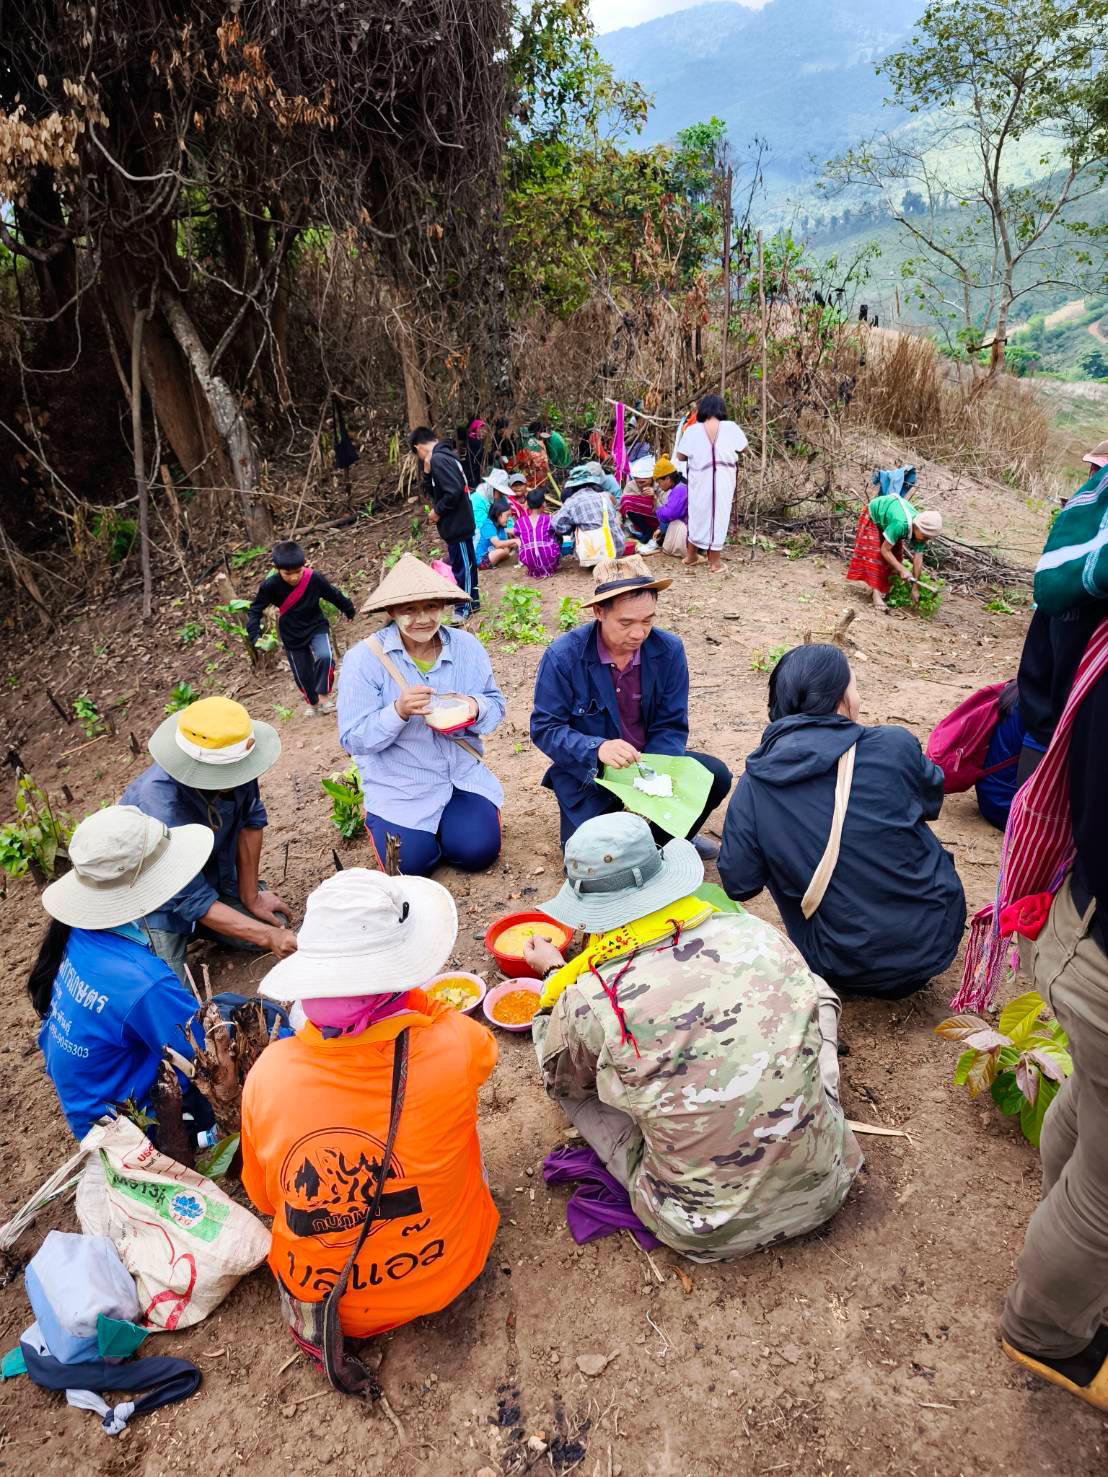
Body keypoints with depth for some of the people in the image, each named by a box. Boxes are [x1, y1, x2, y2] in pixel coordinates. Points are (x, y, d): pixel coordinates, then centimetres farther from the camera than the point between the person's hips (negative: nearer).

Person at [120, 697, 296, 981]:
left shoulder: (233, 764, -25)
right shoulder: (163, 810, -40)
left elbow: (251, 820, -7)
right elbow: (193, 901, -33)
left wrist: (250, 897, -3)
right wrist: (268, 937, -38)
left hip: (211, 874, 6)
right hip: (158, 900, -5)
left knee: (276, 922, -3)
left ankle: (192, 929, 20)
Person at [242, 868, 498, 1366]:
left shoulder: (270, 1072, -24)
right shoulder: (453, 1050, -31)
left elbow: (263, 1198, -5)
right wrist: (410, 997, -5)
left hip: (316, 1293, 1)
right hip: (441, 1277, -1)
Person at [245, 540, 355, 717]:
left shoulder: (315, 578, -23)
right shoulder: (270, 586, -23)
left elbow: (334, 595, -5)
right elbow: (255, 610, -10)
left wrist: (349, 610, 11)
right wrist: (254, 634, -23)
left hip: (316, 627, -1)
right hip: (292, 636, 1)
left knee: (325, 656, -28)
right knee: (302, 675, 11)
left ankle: (324, 693, -5)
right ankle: (312, 702, 41)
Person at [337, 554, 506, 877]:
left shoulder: (467, 647, -6)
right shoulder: (363, 659, -17)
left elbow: (496, 705, 2)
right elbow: (353, 739, -17)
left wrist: (476, 708, -23)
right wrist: (398, 711, -35)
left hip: (463, 774, 3)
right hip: (399, 787, -2)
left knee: (478, 851, -11)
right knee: (412, 863, -13)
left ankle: (446, 820, 24)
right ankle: (377, 821, 21)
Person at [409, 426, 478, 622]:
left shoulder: (437, 460, -18)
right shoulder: (444, 455, 12)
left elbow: (453, 491, -27)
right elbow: (430, 492, 15)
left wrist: (437, 511, -15)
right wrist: (427, 472, -1)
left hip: (456, 524, -10)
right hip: (460, 522, 10)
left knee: (461, 565, 0)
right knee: (465, 563, 19)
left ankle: (463, 609, 9)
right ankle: (472, 600, 30)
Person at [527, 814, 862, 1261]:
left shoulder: (588, 1003, -18)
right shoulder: (756, 932, -10)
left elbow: (560, 1080, 6)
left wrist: (554, 977, 19)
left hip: (710, 1231, -2)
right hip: (824, 1189, 3)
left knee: (576, 1088, 14)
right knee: (815, 997, 18)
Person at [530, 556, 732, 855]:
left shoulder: (669, 650, -11)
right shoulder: (563, 656, -19)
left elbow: (671, 726, -7)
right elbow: (544, 728, -16)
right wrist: (597, 749, -34)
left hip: (650, 762, 3)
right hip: (588, 773, -3)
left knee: (716, 776, -17)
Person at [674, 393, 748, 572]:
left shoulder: (692, 430, -7)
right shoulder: (731, 428, -6)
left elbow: (681, 456, -3)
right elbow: (743, 449, 6)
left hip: (700, 479, 1)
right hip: (724, 480, -1)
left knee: (698, 514, 17)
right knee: (719, 515, 8)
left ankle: (691, 554, 29)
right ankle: (714, 560, 12)